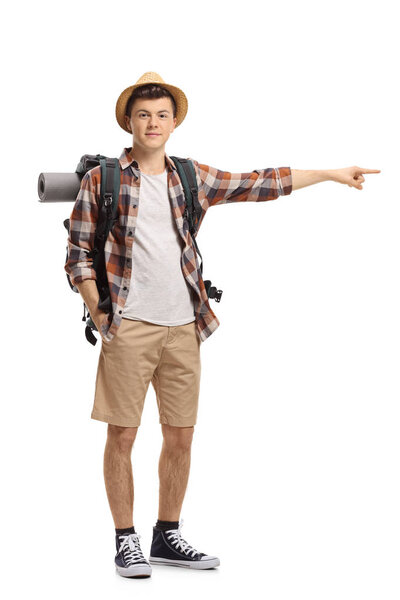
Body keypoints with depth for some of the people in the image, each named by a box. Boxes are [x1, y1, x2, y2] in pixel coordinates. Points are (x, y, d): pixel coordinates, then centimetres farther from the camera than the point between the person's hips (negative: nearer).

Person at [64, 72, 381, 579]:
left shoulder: (192, 177, 12)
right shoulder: (101, 179, 2)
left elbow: (258, 184, 18)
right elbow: (78, 252, 3)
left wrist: (332, 174, 20)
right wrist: (98, 313, -6)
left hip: (183, 327, 4)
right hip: (129, 327, -4)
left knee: (180, 436, 8)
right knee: (122, 434, -1)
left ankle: (167, 537, 22)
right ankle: (125, 541, 11)